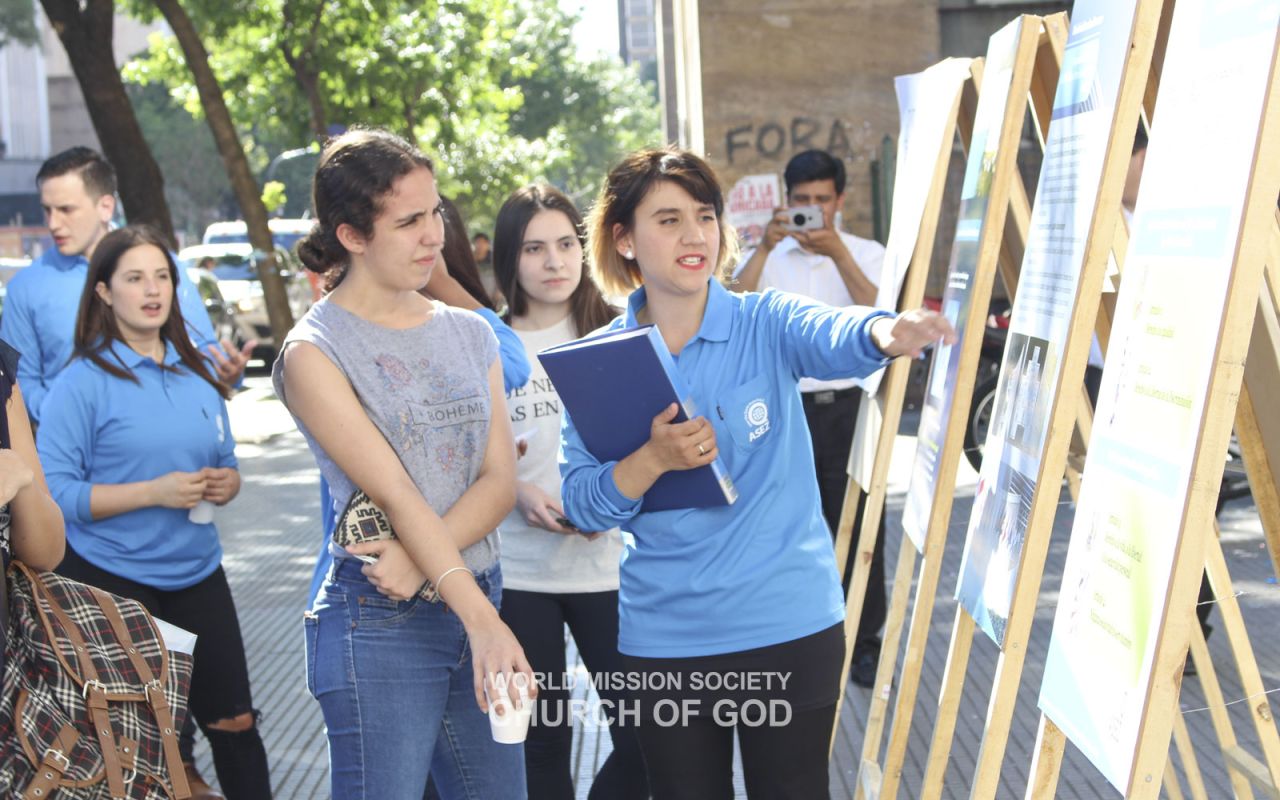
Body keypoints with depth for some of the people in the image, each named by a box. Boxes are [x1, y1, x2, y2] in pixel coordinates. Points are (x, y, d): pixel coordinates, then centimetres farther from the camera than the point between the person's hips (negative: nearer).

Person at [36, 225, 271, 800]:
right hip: (111, 579, -5)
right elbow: (54, 493, -15)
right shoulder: (83, 381, -10)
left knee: (234, 718, 8)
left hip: (196, 573, 5)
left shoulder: (197, 375, 7)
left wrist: (226, 484, -6)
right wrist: (156, 493, -22)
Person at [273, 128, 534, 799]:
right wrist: (482, 620, -25)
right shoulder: (315, 352, -7)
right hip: (381, 624, -5)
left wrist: (422, 559, -17)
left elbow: (500, 480, 2)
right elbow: (394, 492, -17)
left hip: (476, 599, 6)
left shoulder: (470, 334, 10)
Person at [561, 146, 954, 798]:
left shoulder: (766, 324, -5)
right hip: (664, 639, 2)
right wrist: (654, 460, -22)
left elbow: (833, 338, -28)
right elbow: (580, 506, -4)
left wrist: (886, 334, -52)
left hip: (790, 625, -1)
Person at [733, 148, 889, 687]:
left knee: (859, 527, 2)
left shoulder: (865, 254, 7)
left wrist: (836, 251, -19)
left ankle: (864, 643, 14)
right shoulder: (768, 257, 8)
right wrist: (766, 245, -18)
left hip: (848, 407, -1)